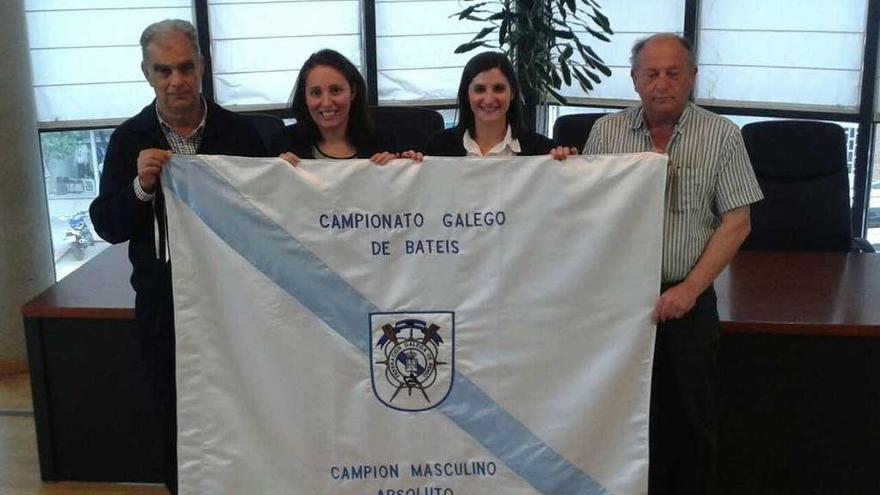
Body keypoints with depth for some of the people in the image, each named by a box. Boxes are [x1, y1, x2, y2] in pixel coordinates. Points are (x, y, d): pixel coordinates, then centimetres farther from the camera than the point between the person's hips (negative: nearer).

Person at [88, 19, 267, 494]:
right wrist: (141, 186, -21)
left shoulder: (239, 132, -5)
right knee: (176, 424, 15)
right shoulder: (129, 139, -2)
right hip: (164, 309, 1)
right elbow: (107, 227, -5)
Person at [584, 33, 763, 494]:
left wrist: (690, 289, -12)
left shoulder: (721, 135, -3)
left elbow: (736, 222, -5)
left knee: (689, 420, 7)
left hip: (686, 301, -1)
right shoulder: (606, 131, 3)